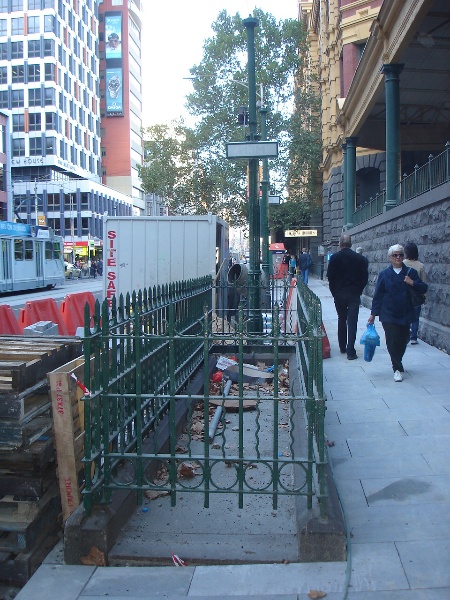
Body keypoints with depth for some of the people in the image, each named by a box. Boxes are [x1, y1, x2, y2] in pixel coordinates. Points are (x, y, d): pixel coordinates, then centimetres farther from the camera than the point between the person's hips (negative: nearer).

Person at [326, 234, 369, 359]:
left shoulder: (334, 258, -5)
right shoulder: (360, 258, -3)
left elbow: (330, 276, -3)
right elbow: (365, 277, -1)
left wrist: (334, 291, 8)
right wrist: (358, 290, 11)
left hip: (339, 294, 1)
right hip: (354, 295, -1)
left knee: (341, 320, 16)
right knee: (352, 322, -2)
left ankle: (342, 347, 24)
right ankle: (350, 351, -8)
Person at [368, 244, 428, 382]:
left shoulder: (411, 272, 5)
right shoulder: (384, 274, 1)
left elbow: (424, 288, 5)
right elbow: (378, 295, 2)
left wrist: (413, 283, -15)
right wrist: (373, 313, -1)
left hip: (405, 314, 2)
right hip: (389, 315, -2)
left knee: (403, 340, 9)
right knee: (392, 341, -10)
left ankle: (397, 363, 33)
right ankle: (397, 369, -1)